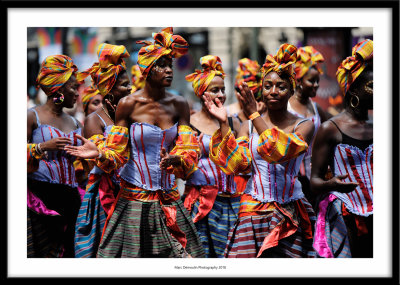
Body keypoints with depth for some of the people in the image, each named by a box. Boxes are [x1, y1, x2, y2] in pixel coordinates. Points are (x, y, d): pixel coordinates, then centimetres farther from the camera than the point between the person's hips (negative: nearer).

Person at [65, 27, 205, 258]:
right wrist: (100, 154, -22)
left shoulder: (179, 105, 4)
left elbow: (190, 149, 1)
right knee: (130, 254, -3)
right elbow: (117, 153, -1)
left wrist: (176, 160, -21)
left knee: (183, 254, 0)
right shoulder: (129, 104, -4)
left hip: (169, 198, 3)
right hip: (133, 198, -3)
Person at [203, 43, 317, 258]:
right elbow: (236, 163, -5)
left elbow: (282, 151, -17)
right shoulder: (248, 127, 9)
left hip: (290, 215, -1)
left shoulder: (304, 126, 2)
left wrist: (253, 114, -19)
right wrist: (223, 124, -10)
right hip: (253, 211, 1)